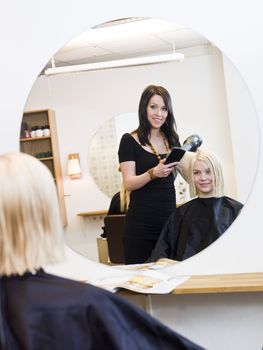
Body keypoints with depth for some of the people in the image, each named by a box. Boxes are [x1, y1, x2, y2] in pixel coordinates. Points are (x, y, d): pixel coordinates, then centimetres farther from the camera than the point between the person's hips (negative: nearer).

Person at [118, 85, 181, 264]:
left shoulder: (172, 139, 12)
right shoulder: (130, 140, -2)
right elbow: (129, 183, -10)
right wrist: (153, 173, -26)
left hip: (169, 219, 4)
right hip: (141, 222, -4)